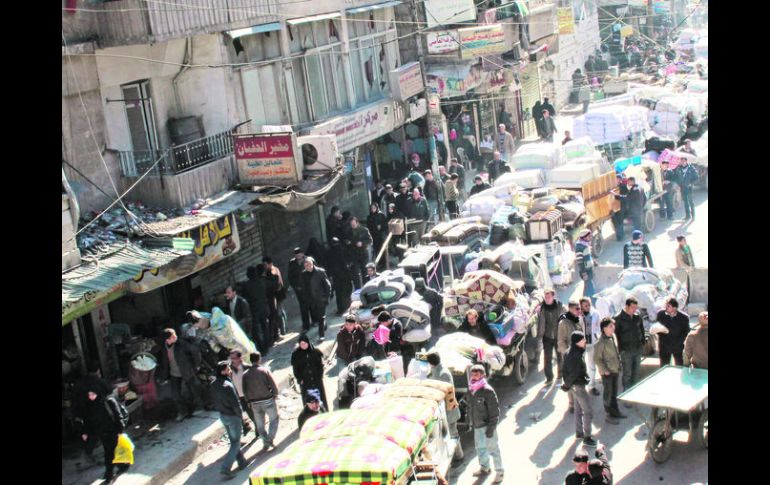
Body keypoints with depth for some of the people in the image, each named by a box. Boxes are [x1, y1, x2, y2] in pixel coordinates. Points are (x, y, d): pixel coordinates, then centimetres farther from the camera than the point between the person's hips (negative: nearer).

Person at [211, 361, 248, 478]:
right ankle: (225, 468, 0)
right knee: (236, 443, 6)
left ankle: (242, 462, 33)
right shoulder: (228, 385, -28)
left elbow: (214, 400, 7)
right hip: (233, 416, -8)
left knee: (233, 440, 21)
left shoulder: (213, 384, -4)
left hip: (222, 415, 8)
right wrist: (240, 414, -8)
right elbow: (236, 403, -24)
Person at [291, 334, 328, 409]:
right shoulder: (295, 354, -3)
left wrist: (319, 376, -8)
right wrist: (300, 379, -8)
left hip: (317, 380, 1)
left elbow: (320, 365, 1)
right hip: (305, 382, -1)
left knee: (321, 397, 8)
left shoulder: (315, 351, -3)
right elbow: (295, 368, -1)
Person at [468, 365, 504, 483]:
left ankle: (499, 472, 15)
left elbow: (495, 411, -18)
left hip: (487, 426, -8)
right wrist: (471, 423, 16)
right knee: (480, 447, 21)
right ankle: (484, 468, 39)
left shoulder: (488, 391, -20)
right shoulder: (471, 390, 2)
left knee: (493, 449, 2)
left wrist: (491, 428, -18)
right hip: (477, 426, 8)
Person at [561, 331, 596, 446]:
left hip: (576, 385, 10)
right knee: (588, 411, -1)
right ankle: (587, 438, 5)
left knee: (578, 410, 21)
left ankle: (579, 433, 34)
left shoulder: (570, 352, 3)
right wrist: (566, 385, -14)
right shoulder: (575, 355, -27)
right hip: (578, 386, -10)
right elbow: (574, 373, -27)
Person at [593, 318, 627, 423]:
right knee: (608, 393, 3)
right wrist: (605, 370, -17)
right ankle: (608, 415, 13)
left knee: (614, 392, 19)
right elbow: (597, 359, -18)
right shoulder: (601, 342, -21)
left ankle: (615, 410, 32)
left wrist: (619, 365, 12)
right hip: (607, 372, -7)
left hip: (615, 370, 8)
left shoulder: (613, 337, 3)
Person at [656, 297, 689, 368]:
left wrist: (679, 341, -12)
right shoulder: (660, 314, -7)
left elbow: (686, 331, -1)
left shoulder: (684, 317, -11)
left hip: (678, 346, -1)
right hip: (664, 346, 1)